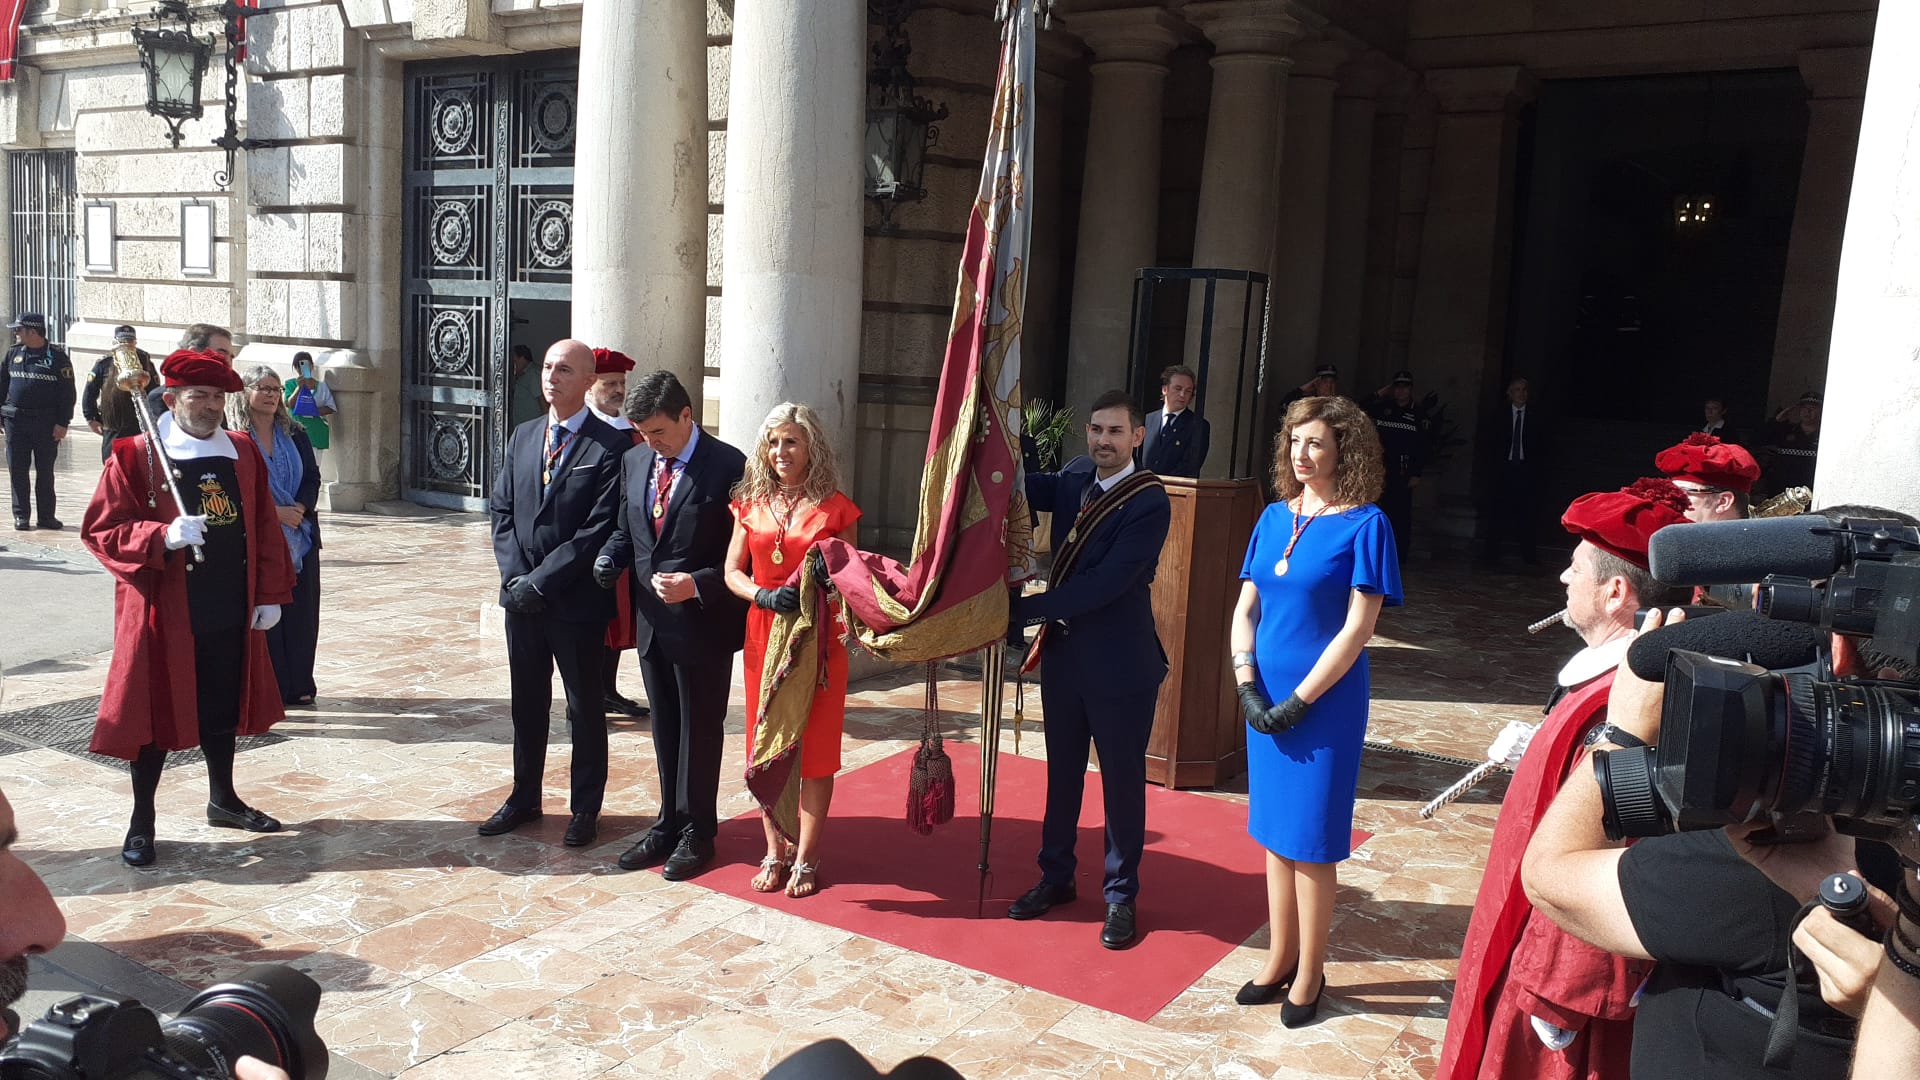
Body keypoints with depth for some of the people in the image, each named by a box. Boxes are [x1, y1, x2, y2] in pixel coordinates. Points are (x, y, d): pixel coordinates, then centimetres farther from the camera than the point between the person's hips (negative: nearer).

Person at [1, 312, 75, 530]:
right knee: (18, 471, 4)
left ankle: (46, 515, 12)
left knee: (45, 471, 4)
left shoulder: (57, 356, -3)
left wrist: (63, 423, -10)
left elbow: (67, 393, -4)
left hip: (46, 424, -3)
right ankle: (21, 515, 11)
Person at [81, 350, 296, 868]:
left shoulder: (243, 452, 6)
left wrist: (269, 594, 5)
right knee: (157, 714, 3)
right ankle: (142, 821, 17)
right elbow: (99, 530, -9)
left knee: (223, 709, 16)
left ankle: (223, 799, 34)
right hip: (164, 614, -4)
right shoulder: (134, 457, -7)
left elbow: (265, 529, 9)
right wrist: (162, 537, -26)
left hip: (230, 614, 5)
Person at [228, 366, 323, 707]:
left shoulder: (295, 435, 10)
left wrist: (299, 509, -11)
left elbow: (312, 477, 6)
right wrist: (274, 512, -16)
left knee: (300, 611, 6)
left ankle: (298, 685, 15)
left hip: (299, 536, 4)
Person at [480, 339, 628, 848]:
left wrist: (540, 581, -16)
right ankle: (524, 797, 31)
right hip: (521, 595, 6)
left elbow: (598, 531, -16)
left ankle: (586, 807, 21)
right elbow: (502, 511, 9)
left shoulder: (609, 447, -11)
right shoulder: (523, 437, 10)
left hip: (576, 600, -6)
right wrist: (514, 576, -5)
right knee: (527, 702, 16)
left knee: (584, 706, 7)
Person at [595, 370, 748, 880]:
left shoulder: (727, 466, -14)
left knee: (700, 729, 7)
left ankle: (697, 833, 21)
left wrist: (697, 585, -23)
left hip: (703, 622, -6)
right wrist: (610, 557, -3)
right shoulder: (634, 461, 7)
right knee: (664, 728, 17)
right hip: (651, 621, 6)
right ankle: (669, 822, 31)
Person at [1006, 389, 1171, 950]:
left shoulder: (1149, 503, -18)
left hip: (1120, 663, -6)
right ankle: (1056, 877, 34)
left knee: (1122, 780, 8)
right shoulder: (1075, 477, 5)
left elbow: (1104, 584, -23)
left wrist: (1024, 608, -22)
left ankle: (1121, 895, 24)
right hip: (1063, 652, 6)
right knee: (1062, 772, 18)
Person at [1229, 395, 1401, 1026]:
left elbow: (1358, 627, -15)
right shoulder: (1275, 518, 6)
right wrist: (1248, 686, -6)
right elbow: (1246, 608, 7)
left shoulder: (1364, 524, -10)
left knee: (1310, 841, 3)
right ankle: (1280, 959, 28)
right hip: (1267, 698, 5)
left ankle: (1309, 973, 20)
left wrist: (1298, 701, -16)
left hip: (1324, 702, -5)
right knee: (1274, 832, 14)